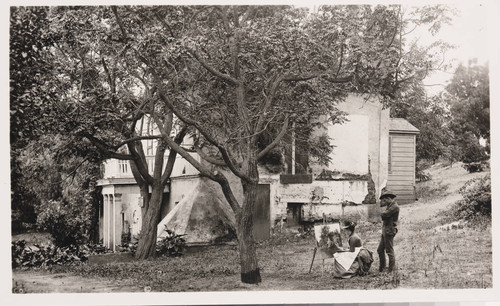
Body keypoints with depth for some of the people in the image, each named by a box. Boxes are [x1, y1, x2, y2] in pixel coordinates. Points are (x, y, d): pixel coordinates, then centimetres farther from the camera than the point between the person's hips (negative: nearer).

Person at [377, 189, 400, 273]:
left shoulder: (395, 207, -16)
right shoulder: (389, 206, 16)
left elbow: (384, 215, -19)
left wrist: (382, 213, -1)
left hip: (389, 231, -10)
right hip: (385, 231, 10)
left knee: (390, 251, -5)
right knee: (380, 250, 15)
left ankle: (391, 270, 1)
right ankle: (381, 269, 24)